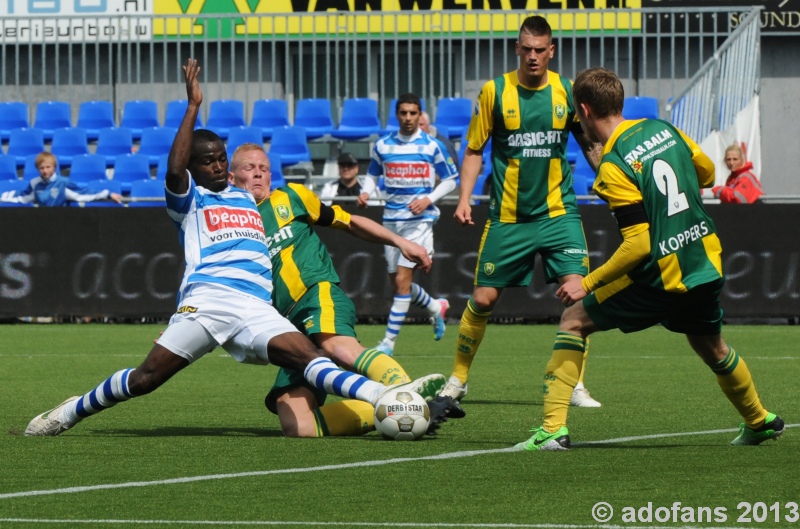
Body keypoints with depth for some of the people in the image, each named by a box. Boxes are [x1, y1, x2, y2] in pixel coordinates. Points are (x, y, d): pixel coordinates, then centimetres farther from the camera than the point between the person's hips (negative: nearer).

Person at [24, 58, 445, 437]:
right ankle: (69, 413, 10)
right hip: (207, 297, -4)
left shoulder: (247, 199, 31)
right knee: (145, 379, -8)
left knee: (307, 356, -19)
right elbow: (174, 169, -9)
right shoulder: (188, 199, 12)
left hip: (257, 309, 4)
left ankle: (387, 399, -37)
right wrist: (193, 106, -8)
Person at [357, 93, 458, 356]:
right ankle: (436, 307, 39)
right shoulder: (382, 146, 6)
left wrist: (429, 199, -11)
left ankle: (389, 341, -9)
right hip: (391, 220, 5)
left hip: (419, 219, -5)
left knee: (402, 280, -13)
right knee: (397, 282, 9)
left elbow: (450, 180, 4)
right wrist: (366, 193, -2)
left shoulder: (432, 146, -3)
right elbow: (372, 174, 19)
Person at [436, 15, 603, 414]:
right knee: (483, 298, 1)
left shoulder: (567, 91, 1)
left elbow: (590, 144, 13)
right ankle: (458, 379, 20)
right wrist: (464, 198, -8)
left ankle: (574, 384, -2)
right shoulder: (495, 92, -4)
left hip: (558, 212, 1)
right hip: (507, 216, -1)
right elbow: (474, 151, 3)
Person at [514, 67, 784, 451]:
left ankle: (554, 429, -3)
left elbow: (639, 245, -20)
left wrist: (587, 284, -14)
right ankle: (760, 422, 48)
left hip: (660, 278, -7)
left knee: (573, 321, 5)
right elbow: (707, 174, 19)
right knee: (711, 347, 30)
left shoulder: (614, 166, -17)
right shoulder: (662, 129, 4)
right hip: (706, 267, 7)